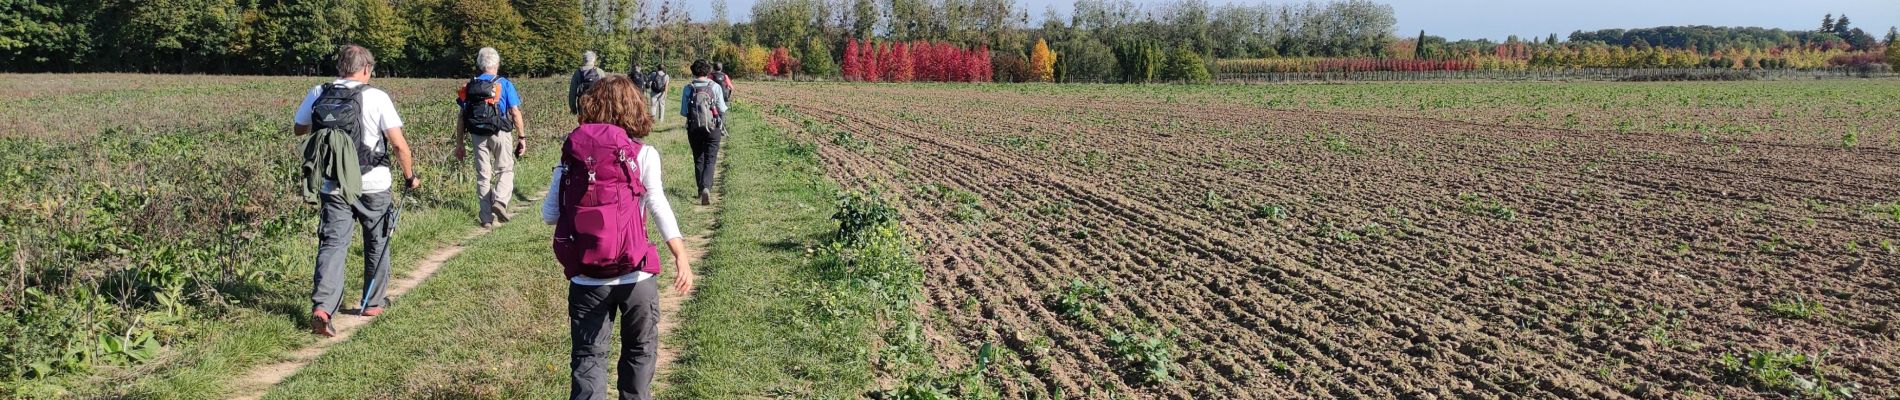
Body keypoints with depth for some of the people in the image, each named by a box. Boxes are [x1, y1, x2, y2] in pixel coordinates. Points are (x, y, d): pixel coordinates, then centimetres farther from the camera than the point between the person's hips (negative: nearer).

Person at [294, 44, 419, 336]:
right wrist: (410, 176, 1)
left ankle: (322, 307, -16)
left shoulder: (317, 95, 1)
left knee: (332, 243, 2)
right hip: (373, 185, -2)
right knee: (377, 243, 17)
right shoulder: (376, 98, -10)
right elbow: (399, 144, -12)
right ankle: (373, 303, 29)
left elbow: (299, 129, 17)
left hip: (331, 186, 2)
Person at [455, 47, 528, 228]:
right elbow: (515, 113, -9)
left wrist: (460, 144, 11)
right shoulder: (504, 84, -4)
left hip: (477, 135, 3)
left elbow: (462, 118, 5)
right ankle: (500, 201, -15)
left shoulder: (470, 86, 6)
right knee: (505, 170, 10)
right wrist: (522, 137, -1)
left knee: (482, 175, 10)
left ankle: (486, 217, 11)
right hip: (500, 133, -3)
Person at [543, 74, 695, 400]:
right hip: (635, 275, -1)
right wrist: (681, 255, -25)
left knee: (588, 356, 10)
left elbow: (548, 215, -1)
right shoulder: (642, 154, -5)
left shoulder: (571, 153, 1)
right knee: (640, 350, 19)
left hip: (586, 278, 1)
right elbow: (657, 204, -18)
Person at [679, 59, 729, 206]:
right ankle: (706, 187, -20)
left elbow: (683, 112, -4)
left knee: (698, 160, 16)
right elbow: (722, 109, -6)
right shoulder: (715, 87, -8)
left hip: (694, 129, 2)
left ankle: (701, 190, 24)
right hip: (713, 128, -1)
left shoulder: (688, 89, -6)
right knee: (710, 160, 1)